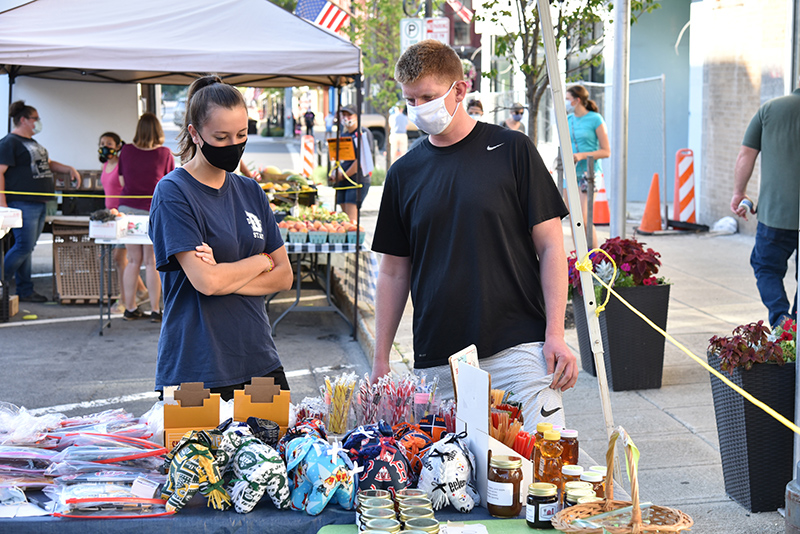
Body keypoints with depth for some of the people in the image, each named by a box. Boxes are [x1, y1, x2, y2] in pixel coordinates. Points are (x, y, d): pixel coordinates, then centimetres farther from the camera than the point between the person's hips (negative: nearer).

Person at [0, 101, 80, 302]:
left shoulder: (32, 143, 21)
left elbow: (47, 163, 34)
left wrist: (69, 169, 18)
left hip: (40, 203, 9)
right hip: (23, 204, -9)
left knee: (28, 248, 10)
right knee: (24, 247, -11)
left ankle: (25, 292, 13)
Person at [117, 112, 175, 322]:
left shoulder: (126, 151, 0)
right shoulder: (164, 153, -7)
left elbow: (122, 181, 9)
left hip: (128, 208, 3)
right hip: (153, 211, -3)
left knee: (133, 261, 11)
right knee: (152, 262, 3)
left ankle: (130, 308, 15)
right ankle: (155, 310, 5)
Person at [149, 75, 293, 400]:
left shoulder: (250, 191, 11)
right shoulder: (173, 193, -8)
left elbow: (284, 276, 7)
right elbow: (205, 281, -17)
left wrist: (227, 278, -10)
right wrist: (261, 261, -1)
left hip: (259, 362, 6)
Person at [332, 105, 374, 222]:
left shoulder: (363, 134, -5)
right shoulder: (343, 135, 18)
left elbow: (361, 160, -13)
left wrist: (344, 175, -8)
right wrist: (336, 174, 2)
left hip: (358, 181, -8)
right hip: (342, 182, 8)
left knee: (351, 220, -16)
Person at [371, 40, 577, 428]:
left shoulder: (512, 152, 1)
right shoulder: (404, 174, 10)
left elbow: (550, 247, 1)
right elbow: (394, 272, 15)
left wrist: (555, 334, -8)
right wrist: (380, 359, 11)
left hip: (518, 349, -3)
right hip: (437, 361, 3)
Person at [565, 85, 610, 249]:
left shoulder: (595, 119, -6)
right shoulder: (568, 120, 12)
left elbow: (606, 151, -6)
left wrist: (582, 156, -17)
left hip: (588, 173, -6)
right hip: (571, 173, 6)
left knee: (584, 219, -15)